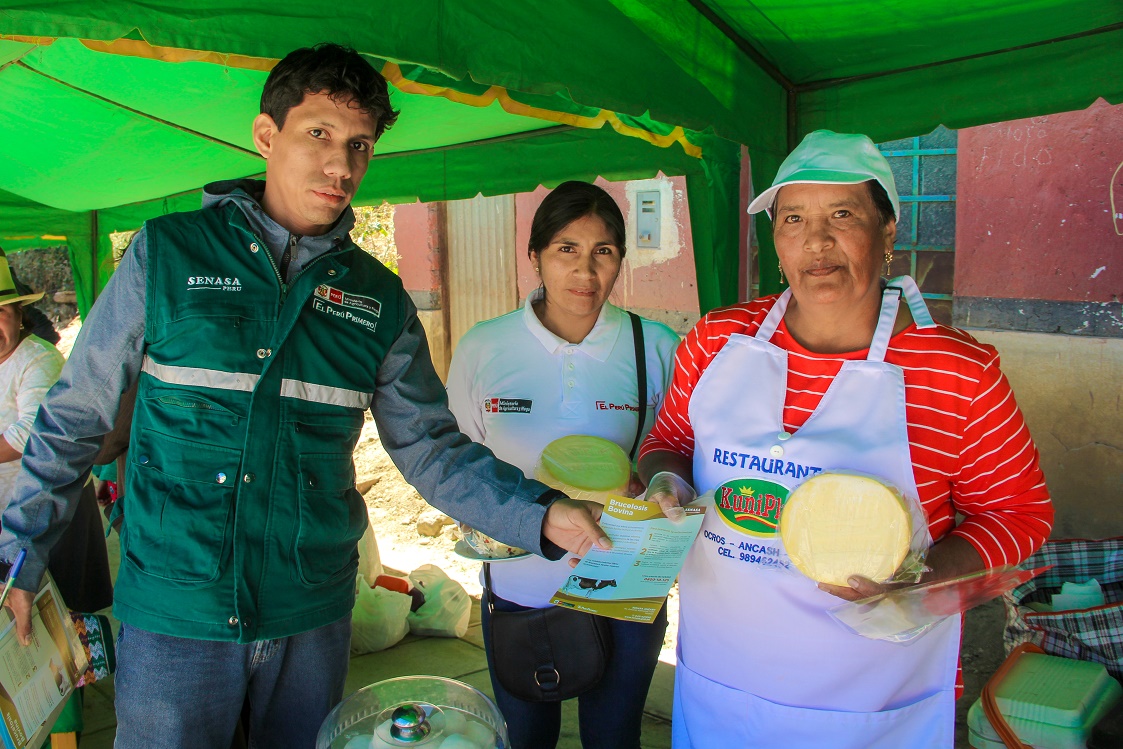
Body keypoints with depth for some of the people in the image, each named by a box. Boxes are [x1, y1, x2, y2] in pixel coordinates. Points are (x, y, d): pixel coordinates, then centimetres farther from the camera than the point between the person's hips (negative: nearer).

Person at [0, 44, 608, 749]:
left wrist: (543, 514, -15)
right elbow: (75, 417, 2)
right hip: (173, 614, -2)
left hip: (313, 613, 3)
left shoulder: (380, 300, 0)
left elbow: (433, 449, -1)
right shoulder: (168, 253, -5)